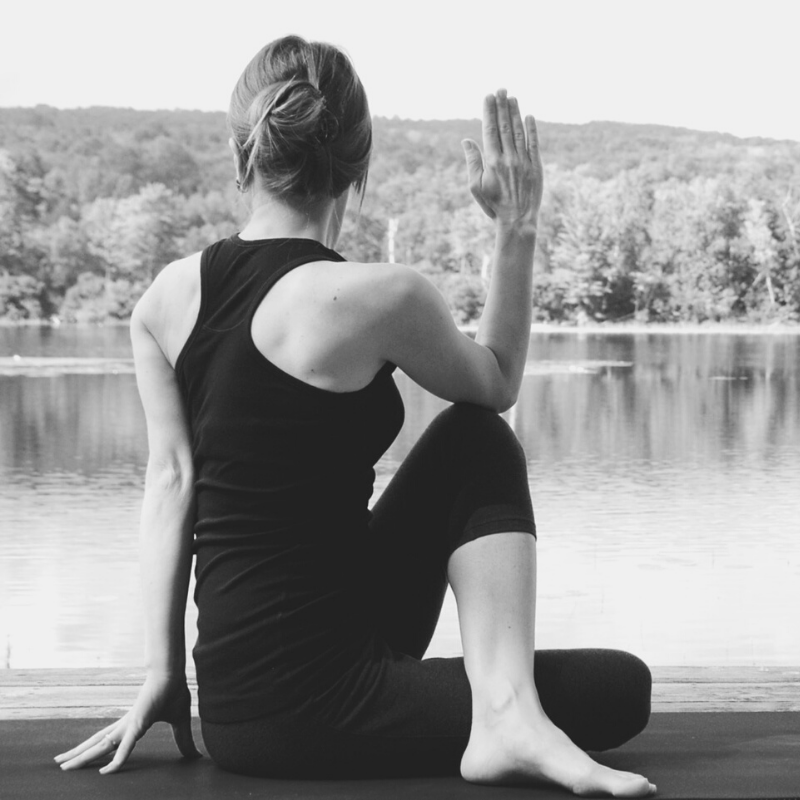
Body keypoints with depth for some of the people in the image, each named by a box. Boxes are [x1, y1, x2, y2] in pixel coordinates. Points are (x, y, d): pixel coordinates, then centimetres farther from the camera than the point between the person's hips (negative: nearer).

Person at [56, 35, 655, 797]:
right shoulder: (379, 298, -16)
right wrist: (516, 227, 7)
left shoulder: (166, 298, 2)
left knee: (479, 445, 14)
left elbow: (170, 478, 1)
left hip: (233, 697, 7)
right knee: (620, 690, 10)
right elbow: (497, 383, 4)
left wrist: (162, 671, 2)